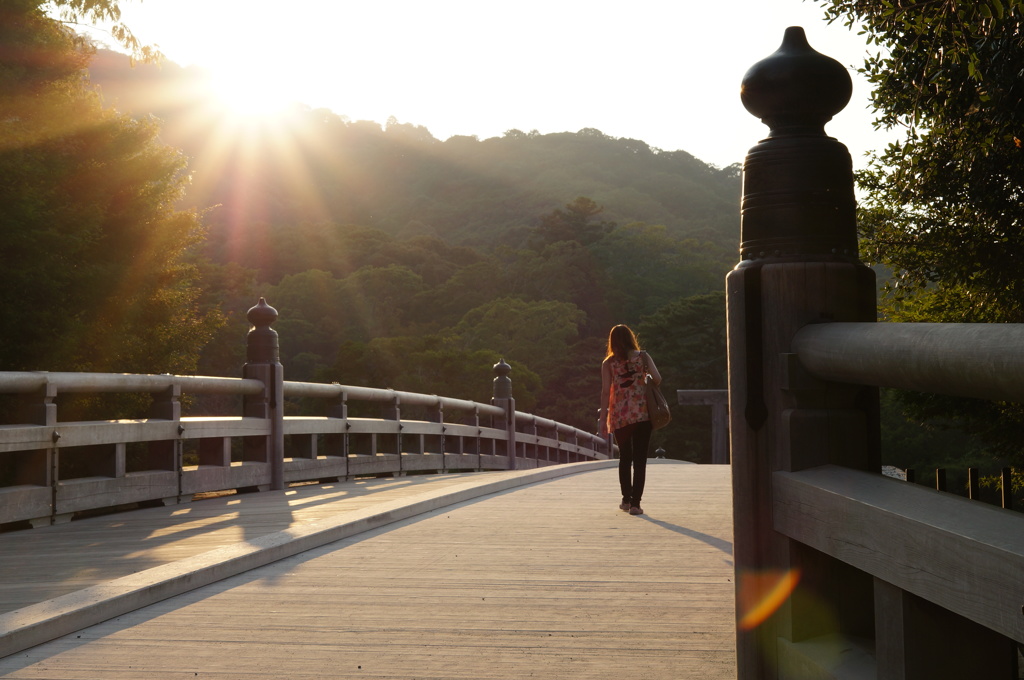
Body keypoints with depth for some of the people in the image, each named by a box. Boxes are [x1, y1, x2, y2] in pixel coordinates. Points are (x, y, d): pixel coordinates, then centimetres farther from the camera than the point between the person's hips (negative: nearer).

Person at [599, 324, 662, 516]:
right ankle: (635, 503, -4)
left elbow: (606, 392, -2)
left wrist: (603, 419, 2)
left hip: (619, 416, 1)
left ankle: (626, 500, 22)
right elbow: (657, 379, -7)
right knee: (640, 459, 1)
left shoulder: (608, 363, 2)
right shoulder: (642, 356, 2)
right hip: (642, 413, -1)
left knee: (625, 457, 17)